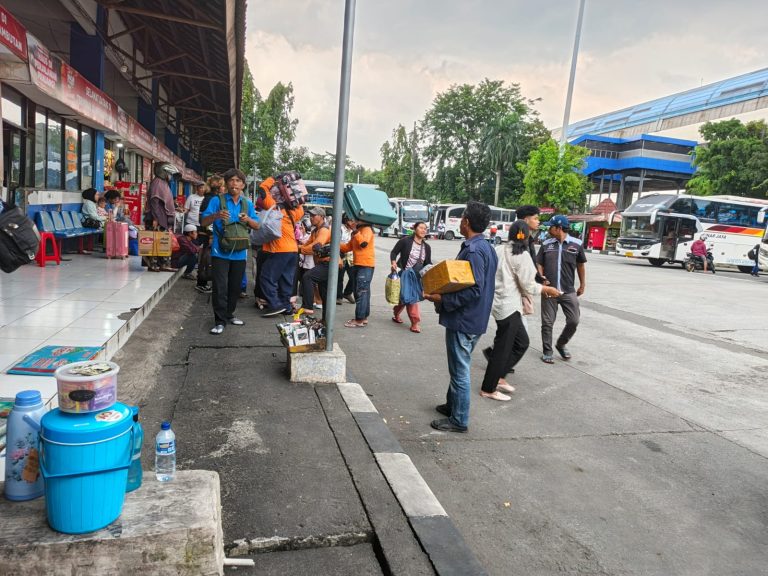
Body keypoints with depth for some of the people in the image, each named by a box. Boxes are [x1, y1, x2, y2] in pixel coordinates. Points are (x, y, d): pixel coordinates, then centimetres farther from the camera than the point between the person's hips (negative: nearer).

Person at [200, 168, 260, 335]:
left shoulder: (248, 204, 10)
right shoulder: (217, 200, -2)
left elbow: (257, 226, 9)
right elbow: (203, 222, -7)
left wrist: (248, 220, -13)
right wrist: (216, 216, -26)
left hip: (239, 252, 4)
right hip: (220, 252, -4)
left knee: (235, 287, 14)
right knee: (220, 287, -5)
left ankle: (229, 314, 30)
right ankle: (220, 321, 2)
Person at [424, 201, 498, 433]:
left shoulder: (473, 251, -21)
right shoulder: (485, 247, 10)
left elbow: (474, 290, -26)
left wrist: (443, 300, -21)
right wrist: (445, 295, 14)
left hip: (464, 320, -10)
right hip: (473, 319, 10)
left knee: (460, 370, 1)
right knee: (459, 367, 22)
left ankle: (459, 420, 13)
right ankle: (453, 404, 37)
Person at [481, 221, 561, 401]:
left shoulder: (498, 250, 6)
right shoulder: (522, 256, -15)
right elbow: (528, 286, -11)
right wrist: (547, 289, 4)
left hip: (499, 302, 8)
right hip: (508, 306, -8)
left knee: (522, 342, 19)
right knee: (502, 347, 4)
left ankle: (499, 376, 23)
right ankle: (488, 389, 14)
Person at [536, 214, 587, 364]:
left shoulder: (576, 244, -1)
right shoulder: (546, 244, 2)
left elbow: (580, 265, 11)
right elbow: (539, 263, 8)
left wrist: (582, 284, 15)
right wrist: (541, 278, -10)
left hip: (569, 291, 0)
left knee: (573, 321, 2)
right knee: (547, 323, 3)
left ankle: (561, 344, 26)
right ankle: (547, 351, 16)